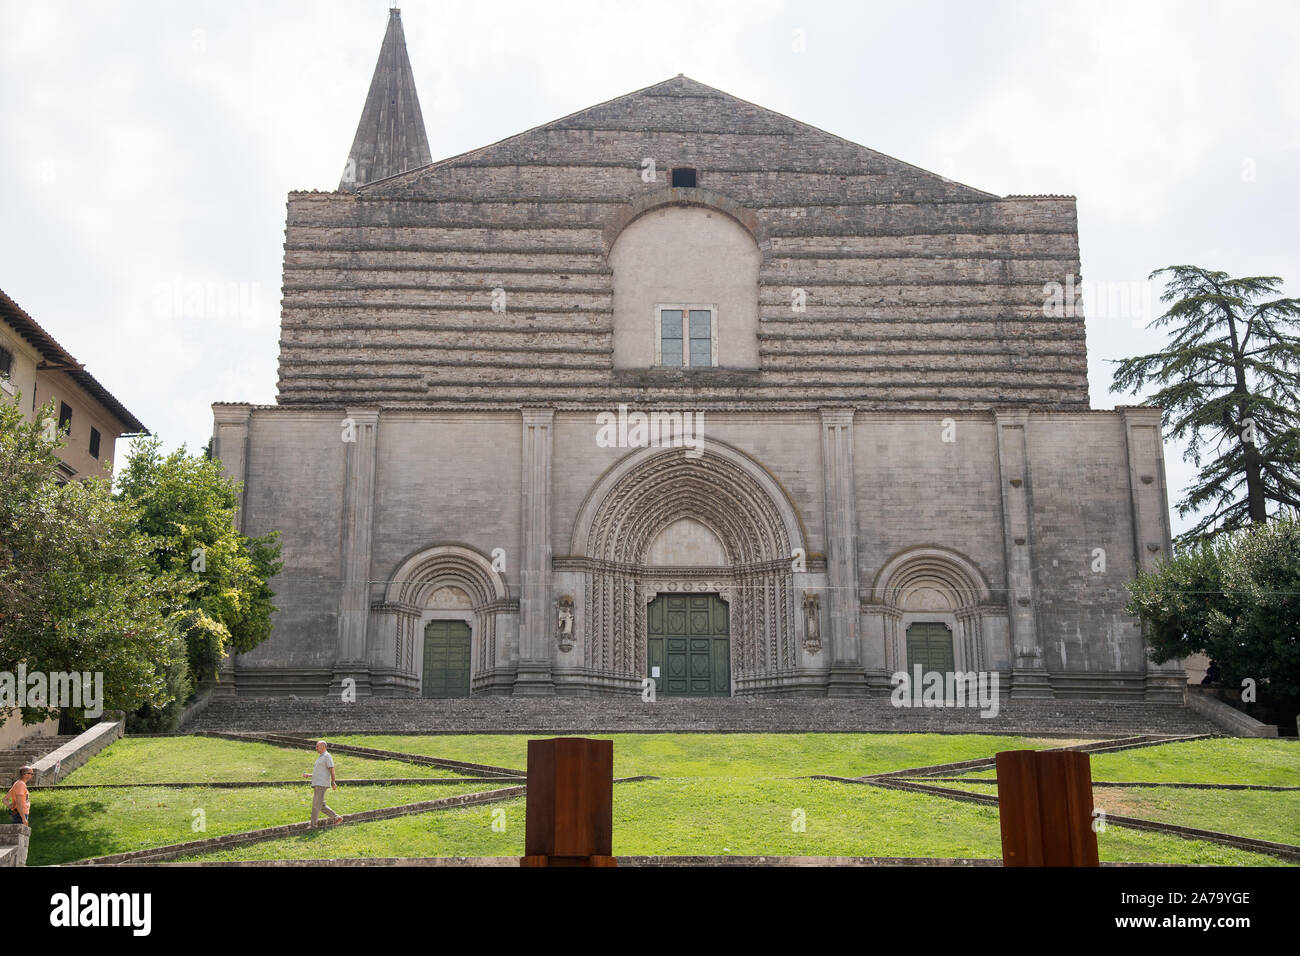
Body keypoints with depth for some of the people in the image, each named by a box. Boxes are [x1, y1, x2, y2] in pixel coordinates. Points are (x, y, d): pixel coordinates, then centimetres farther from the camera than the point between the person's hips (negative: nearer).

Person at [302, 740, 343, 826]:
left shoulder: (327, 756, -6)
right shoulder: (320, 757, 23)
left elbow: (331, 770, -14)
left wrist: (333, 782, -20)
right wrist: (308, 775, 16)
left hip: (321, 784, -10)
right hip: (317, 784, 10)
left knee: (316, 804, -8)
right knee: (321, 805, 9)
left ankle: (313, 825, -5)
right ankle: (336, 817, 11)